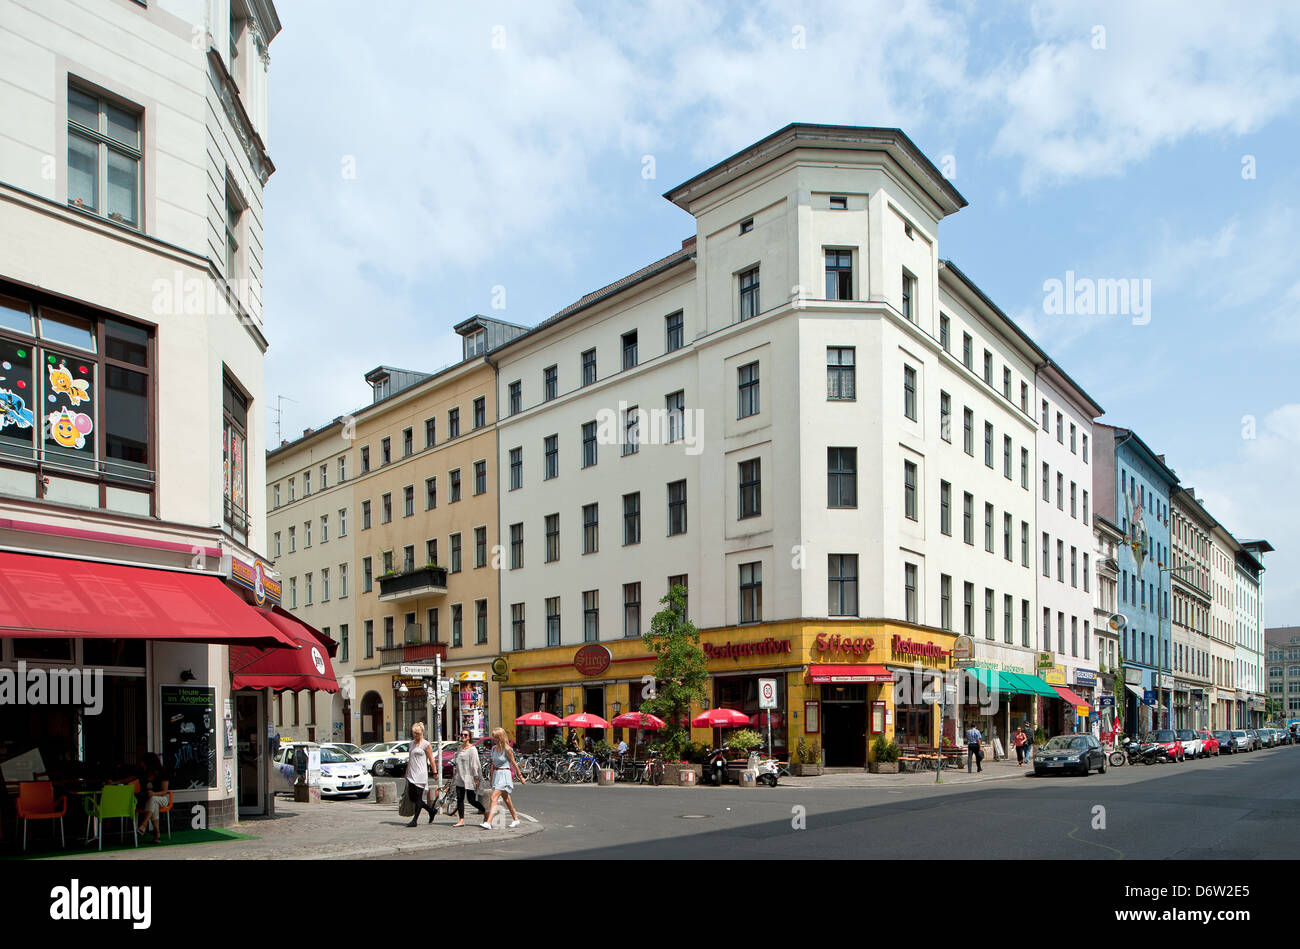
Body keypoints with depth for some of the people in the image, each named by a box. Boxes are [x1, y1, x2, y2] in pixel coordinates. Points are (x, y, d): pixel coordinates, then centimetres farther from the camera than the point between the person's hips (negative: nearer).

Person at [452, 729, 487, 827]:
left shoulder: (472, 749, -10)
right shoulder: (459, 748, 12)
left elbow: (475, 764, -12)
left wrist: (476, 778, -15)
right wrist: (456, 774, 17)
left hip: (469, 778, -7)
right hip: (460, 778, 7)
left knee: (471, 800, -1)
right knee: (459, 799, 0)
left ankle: (485, 812, 19)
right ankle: (461, 820, 4)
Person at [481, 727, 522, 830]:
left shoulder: (507, 749, -14)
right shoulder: (494, 748, 7)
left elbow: (514, 764, -7)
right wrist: (491, 777, 20)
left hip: (504, 774, -8)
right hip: (496, 774, 8)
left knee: (494, 798, -17)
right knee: (506, 799, 17)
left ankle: (488, 823, -21)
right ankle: (515, 819, 30)